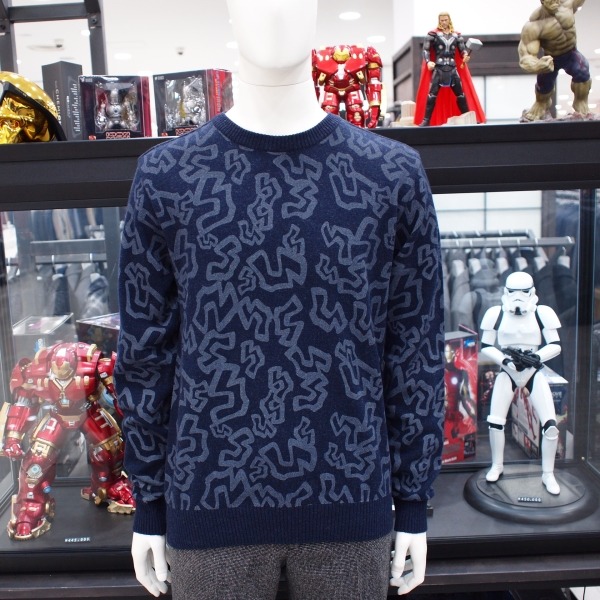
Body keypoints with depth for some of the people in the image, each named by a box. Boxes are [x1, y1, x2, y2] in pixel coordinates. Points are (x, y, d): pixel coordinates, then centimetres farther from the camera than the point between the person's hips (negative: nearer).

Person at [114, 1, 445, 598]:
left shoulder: (394, 175, -3)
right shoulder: (165, 177, -4)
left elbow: (417, 353, 1)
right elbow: (143, 354, 1)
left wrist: (415, 504, 4)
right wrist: (148, 505, 5)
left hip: (351, 502, 1)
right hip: (210, 502, 0)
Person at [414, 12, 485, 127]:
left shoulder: (456, 35, 11)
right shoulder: (433, 34, 2)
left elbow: (463, 49, 11)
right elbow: (425, 49, -1)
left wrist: (466, 56, -12)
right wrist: (428, 62, -18)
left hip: (453, 69, 3)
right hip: (438, 69, -3)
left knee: (461, 94, 4)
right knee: (432, 94, -13)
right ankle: (426, 120, -12)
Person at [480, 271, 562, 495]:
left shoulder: (542, 313, -9)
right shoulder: (496, 314, -7)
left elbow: (556, 345, -4)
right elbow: (485, 346, -3)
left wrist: (537, 357, -22)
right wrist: (505, 360, -18)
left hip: (535, 373, 0)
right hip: (507, 373, 1)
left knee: (550, 424, -7)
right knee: (495, 421, -2)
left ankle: (548, 474, 13)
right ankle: (497, 466, 24)